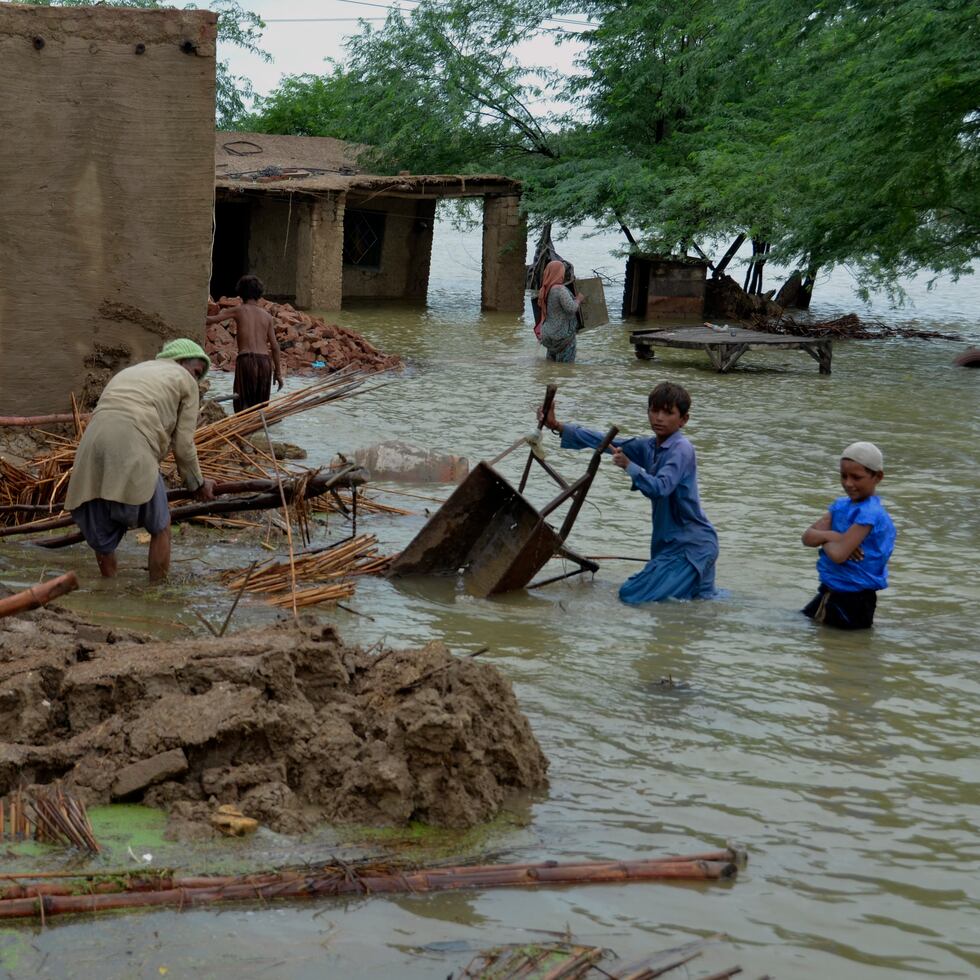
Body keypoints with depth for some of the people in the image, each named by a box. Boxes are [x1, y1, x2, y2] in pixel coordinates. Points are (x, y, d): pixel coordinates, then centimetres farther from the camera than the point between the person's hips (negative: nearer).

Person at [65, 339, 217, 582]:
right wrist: (198, 484, 27)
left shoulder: (129, 372, 36)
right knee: (160, 526, 13)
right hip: (132, 448, -6)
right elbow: (183, 444, 13)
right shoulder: (185, 381, 17)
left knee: (102, 535, 17)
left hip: (91, 444, 6)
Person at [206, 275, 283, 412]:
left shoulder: (239, 311, 6)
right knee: (261, 406, 12)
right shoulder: (267, 316, 13)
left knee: (243, 403, -3)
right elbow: (274, 346, 9)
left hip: (246, 359, -3)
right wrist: (278, 372, 15)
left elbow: (212, 320, 3)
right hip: (265, 361, 3)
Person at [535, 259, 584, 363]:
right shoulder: (560, 290, -22)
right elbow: (571, 308, -28)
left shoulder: (545, 290, 4)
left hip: (548, 334, 8)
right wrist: (578, 299, -7)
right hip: (563, 334, -8)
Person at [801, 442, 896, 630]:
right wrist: (831, 535, -21)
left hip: (852, 601, -9)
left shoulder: (869, 514, -22)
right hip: (830, 591, 9)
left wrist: (823, 537, -8)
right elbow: (808, 537, -1)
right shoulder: (841, 505, 5)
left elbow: (839, 554, -29)